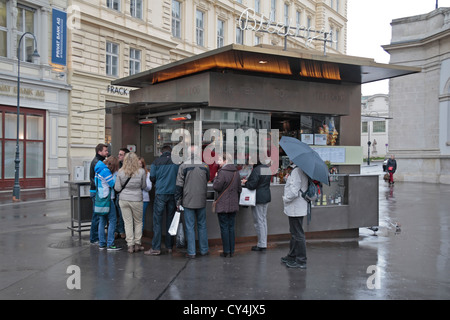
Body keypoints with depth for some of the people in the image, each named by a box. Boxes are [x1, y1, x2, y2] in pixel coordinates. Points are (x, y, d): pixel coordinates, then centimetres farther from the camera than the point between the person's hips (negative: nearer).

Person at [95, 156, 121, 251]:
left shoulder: (99, 170, 13)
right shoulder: (106, 171, -15)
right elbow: (113, 184, -13)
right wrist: (115, 173, -2)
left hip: (99, 198, 9)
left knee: (102, 221, 13)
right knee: (112, 220, -4)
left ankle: (102, 243, 17)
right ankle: (110, 244, -4)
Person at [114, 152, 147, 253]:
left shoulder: (121, 172, -6)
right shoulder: (141, 172, -9)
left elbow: (117, 188, -2)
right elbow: (144, 186, 2)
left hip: (123, 200, 1)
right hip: (137, 200, -1)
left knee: (128, 222, 8)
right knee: (138, 222, 14)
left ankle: (130, 245, 10)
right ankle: (137, 244, 18)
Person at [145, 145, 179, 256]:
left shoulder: (156, 162, 0)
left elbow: (152, 178, 1)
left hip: (160, 194, -2)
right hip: (173, 193, 2)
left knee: (157, 221, 1)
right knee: (170, 220, 10)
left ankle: (156, 248, -1)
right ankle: (169, 247, 16)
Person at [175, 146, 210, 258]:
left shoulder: (184, 166, -7)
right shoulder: (205, 166, 0)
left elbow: (179, 185, -6)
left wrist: (178, 201, 0)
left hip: (188, 201, -2)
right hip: (201, 202, 2)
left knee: (190, 227, 3)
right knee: (202, 225, 13)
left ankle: (191, 252, 5)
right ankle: (204, 250, 20)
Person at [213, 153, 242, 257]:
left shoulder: (222, 172, -15)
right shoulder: (236, 172, 7)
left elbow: (216, 187, -16)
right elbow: (239, 188, 14)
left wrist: (216, 177, 0)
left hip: (223, 205, -6)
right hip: (233, 204, 6)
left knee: (224, 227, 1)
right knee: (231, 227, 12)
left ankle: (226, 251, 6)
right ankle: (232, 251, 15)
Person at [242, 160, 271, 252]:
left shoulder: (256, 169, -20)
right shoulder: (267, 168, 7)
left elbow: (252, 185, -23)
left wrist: (245, 182, -2)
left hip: (258, 199, -9)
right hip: (266, 197, 9)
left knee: (259, 221, -1)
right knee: (264, 220, 15)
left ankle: (261, 245, 5)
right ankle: (264, 243, 21)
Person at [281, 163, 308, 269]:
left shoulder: (297, 171, -22)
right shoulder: (300, 169, 9)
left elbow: (294, 191, -26)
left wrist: (286, 199, -11)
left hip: (295, 208, -11)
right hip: (296, 208, 11)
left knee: (298, 234, -2)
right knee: (294, 233, 21)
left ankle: (301, 261, 7)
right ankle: (292, 256, 35)